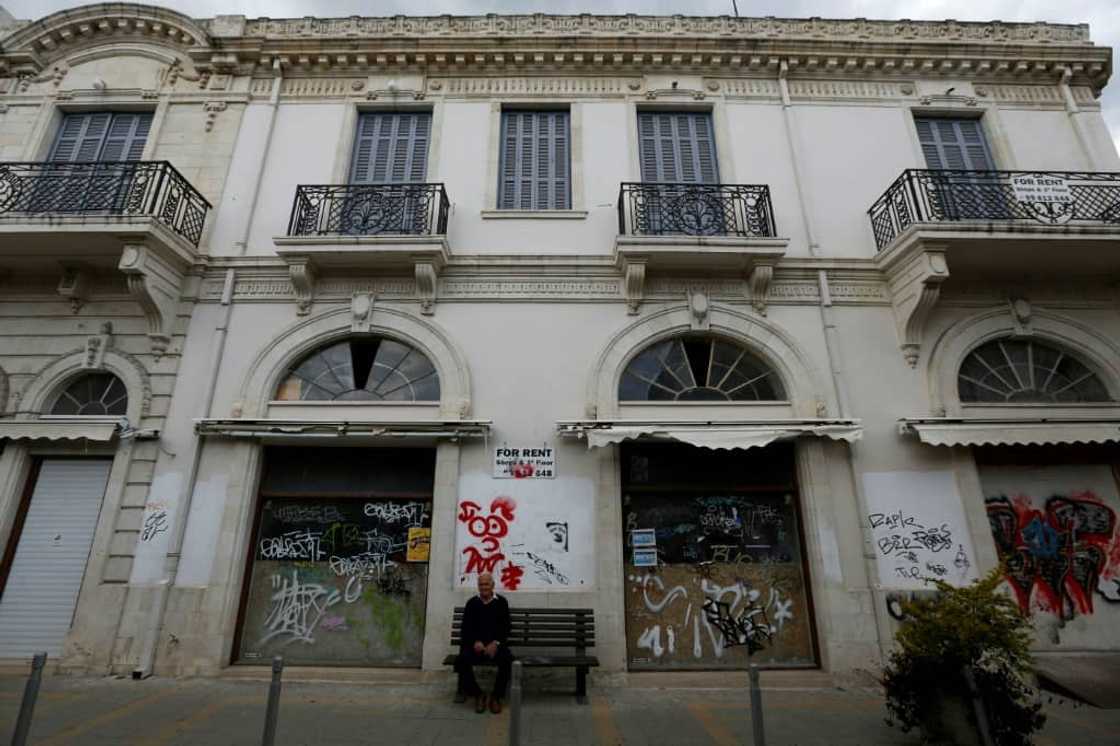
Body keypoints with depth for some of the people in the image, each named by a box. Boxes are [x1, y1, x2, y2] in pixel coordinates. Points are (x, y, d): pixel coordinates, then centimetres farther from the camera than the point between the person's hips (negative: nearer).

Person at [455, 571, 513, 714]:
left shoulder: (501, 602, 4)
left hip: (495, 644, -1)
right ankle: (478, 695, -7)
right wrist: (475, 642, -15)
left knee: (507, 659, -31)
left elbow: (506, 627, 2)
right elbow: (466, 628, 3)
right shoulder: (472, 603, 7)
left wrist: (496, 643, -15)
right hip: (475, 644, 1)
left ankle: (496, 696, -8)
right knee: (462, 659, -29)